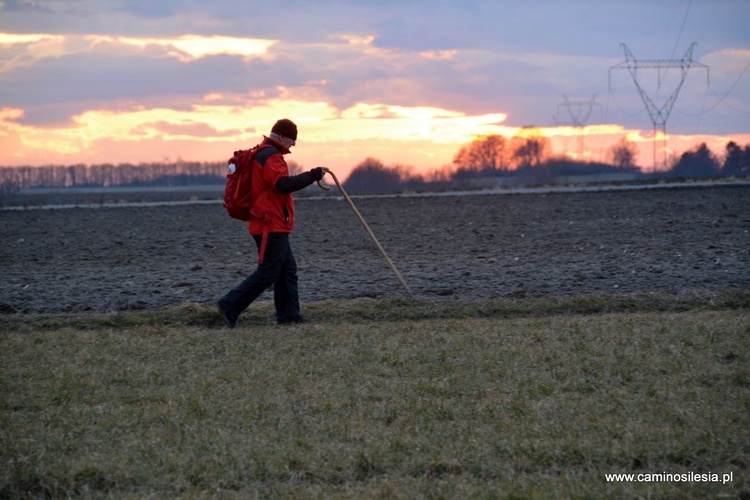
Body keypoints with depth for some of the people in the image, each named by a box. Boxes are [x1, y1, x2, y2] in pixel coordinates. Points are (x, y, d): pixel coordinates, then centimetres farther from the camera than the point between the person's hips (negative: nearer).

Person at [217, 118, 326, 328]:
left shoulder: (260, 154, 18)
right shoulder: (271, 157, -15)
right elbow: (283, 184, -29)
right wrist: (313, 175, -26)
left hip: (273, 226, 11)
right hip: (271, 226, -11)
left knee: (288, 270, 13)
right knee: (267, 273, -8)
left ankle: (288, 314, 14)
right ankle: (230, 306, -8)